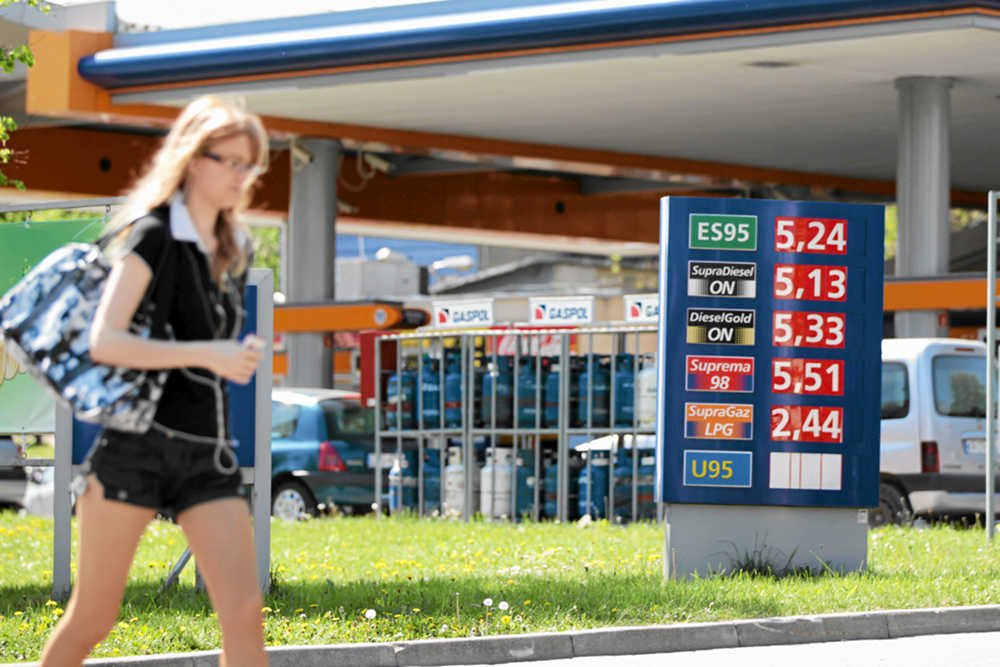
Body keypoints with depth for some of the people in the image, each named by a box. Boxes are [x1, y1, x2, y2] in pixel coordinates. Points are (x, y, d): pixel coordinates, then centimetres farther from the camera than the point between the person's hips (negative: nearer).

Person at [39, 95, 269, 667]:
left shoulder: (233, 249, 14)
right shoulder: (154, 234, -7)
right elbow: (104, 341, -18)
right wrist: (207, 355, -23)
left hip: (209, 453, 6)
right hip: (138, 444, -6)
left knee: (245, 614, -9)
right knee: (92, 620, 1)